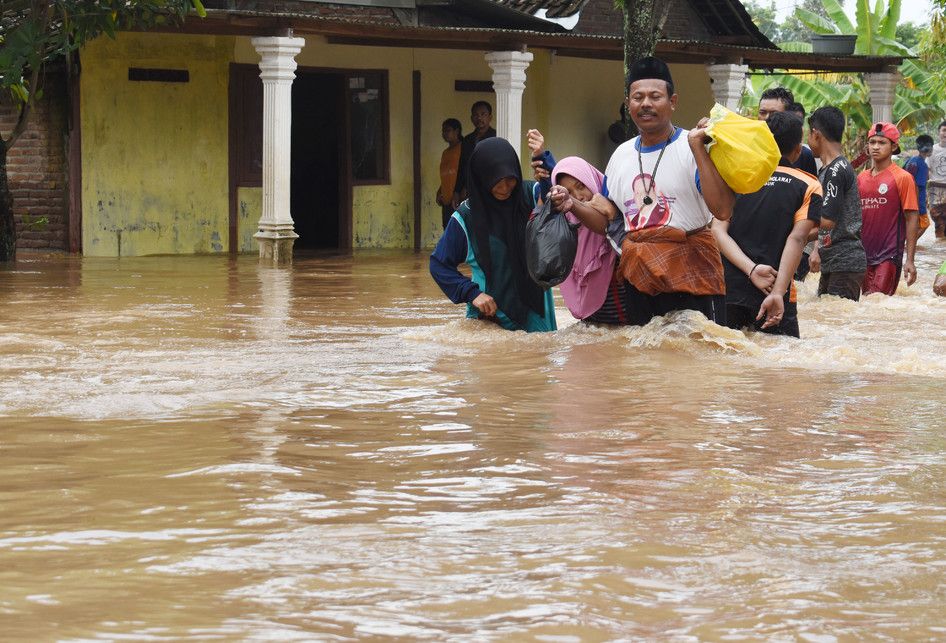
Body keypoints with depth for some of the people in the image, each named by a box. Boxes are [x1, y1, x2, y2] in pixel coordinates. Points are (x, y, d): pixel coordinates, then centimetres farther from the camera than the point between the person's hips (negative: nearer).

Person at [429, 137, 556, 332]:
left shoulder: (532, 195, -6)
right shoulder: (465, 218, -7)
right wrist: (471, 293, -14)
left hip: (534, 311, 1)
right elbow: (439, 264, -1)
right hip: (489, 315, -1)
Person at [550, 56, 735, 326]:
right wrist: (573, 205, -2)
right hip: (638, 279, 6)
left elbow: (723, 210, -21)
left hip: (690, 276, -6)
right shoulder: (622, 155, 11)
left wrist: (697, 147, -24)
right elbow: (607, 220, 18)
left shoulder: (693, 148, -8)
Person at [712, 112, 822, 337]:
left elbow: (718, 230, -3)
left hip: (725, 290, 3)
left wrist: (751, 269, -13)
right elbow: (796, 239, -12)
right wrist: (778, 293, -20)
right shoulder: (808, 187, 2)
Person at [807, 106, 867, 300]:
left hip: (845, 264, -10)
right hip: (831, 263, 10)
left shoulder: (837, 170, -15)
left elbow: (827, 221, -20)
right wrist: (817, 250, 17)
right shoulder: (827, 169, 16)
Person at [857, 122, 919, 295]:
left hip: (889, 255, -6)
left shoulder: (902, 178, -6)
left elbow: (912, 219, -7)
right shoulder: (861, 178, 10)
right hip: (863, 254, 6)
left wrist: (910, 260, -11)